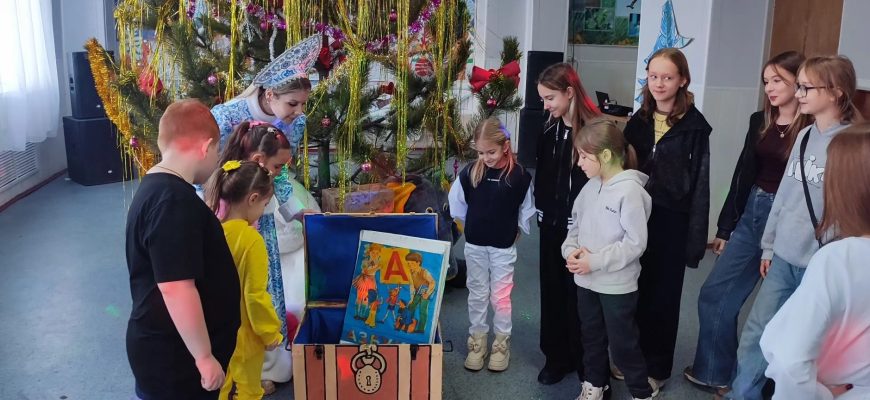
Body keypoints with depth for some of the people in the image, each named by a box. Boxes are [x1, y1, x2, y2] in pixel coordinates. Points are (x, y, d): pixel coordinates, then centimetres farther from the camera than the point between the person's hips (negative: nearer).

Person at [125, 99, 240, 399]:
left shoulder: (155, 187, 7)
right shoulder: (174, 200, -26)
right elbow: (176, 288, -29)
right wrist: (205, 356, -22)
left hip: (167, 348, 9)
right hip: (174, 357, -9)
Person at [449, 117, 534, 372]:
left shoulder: (519, 175, -12)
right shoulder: (470, 172, -7)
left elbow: (526, 211, -1)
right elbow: (456, 202, 7)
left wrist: (514, 232, 2)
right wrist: (472, 226, 9)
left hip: (503, 247, -2)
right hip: (474, 245, 2)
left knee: (500, 296, 6)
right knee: (477, 294, 12)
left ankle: (502, 343, 22)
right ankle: (477, 341, 25)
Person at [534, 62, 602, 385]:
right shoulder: (550, 129, 7)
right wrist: (542, 210, 10)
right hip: (552, 224, 6)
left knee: (579, 295, 4)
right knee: (553, 291, 13)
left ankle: (585, 362, 21)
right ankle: (557, 356, 28)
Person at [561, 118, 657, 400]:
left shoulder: (630, 191, -20)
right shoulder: (590, 187, 2)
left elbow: (635, 243, -21)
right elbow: (576, 225, 11)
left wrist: (595, 261, -22)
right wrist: (571, 250, -9)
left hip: (617, 285, -7)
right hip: (586, 281, 7)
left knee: (623, 344, 7)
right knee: (591, 337, 21)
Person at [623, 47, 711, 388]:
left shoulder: (694, 125, -8)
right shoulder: (638, 120, 7)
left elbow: (700, 183, -9)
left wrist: (695, 236, -12)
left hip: (672, 219, -4)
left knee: (663, 295, 9)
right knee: (634, 290, 12)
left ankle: (656, 367, 24)